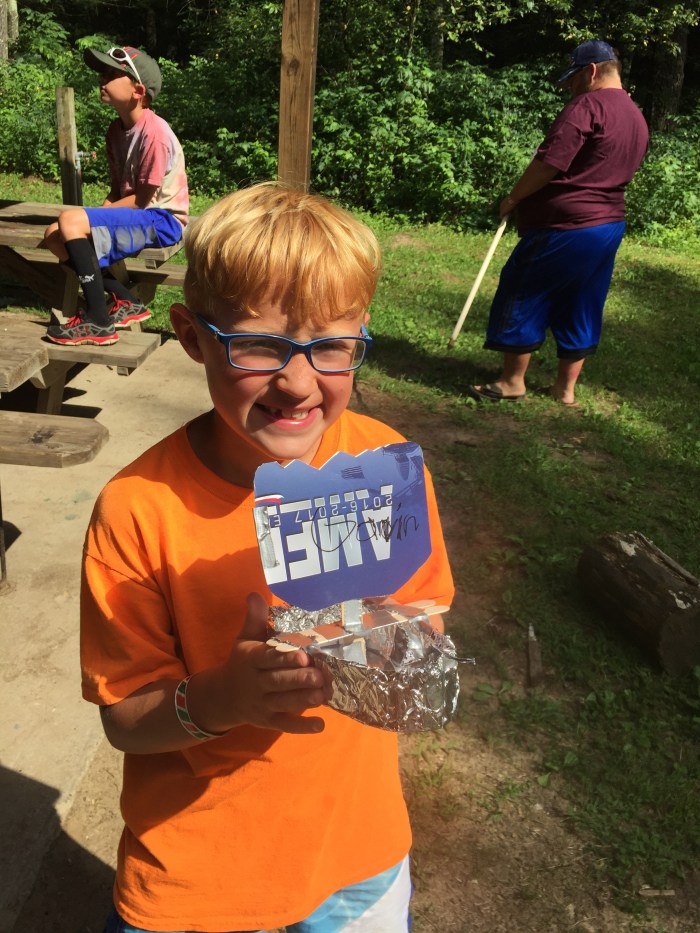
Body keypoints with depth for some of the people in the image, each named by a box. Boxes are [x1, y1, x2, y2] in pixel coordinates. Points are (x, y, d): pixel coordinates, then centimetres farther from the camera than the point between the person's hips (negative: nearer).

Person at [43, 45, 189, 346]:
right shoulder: (117, 129, 10)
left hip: (161, 220, -9)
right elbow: (118, 188, 14)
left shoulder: (154, 132, -17)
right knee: (55, 237, 1)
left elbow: (142, 199, -17)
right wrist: (97, 217, -5)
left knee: (71, 220, -25)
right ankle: (126, 303, 3)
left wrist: (93, 218, -9)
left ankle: (98, 322, -21)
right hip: (134, 216, 9)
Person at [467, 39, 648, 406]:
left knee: (523, 296, 2)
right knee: (580, 307, 14)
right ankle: (565, 387, 20)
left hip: (564, 226, -9)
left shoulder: (587, 105, -14)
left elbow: (549, 163, -20)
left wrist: (513, 198, -8)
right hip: (608, 226, 9)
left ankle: (511, 382, 9)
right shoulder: (637, 118, 14)